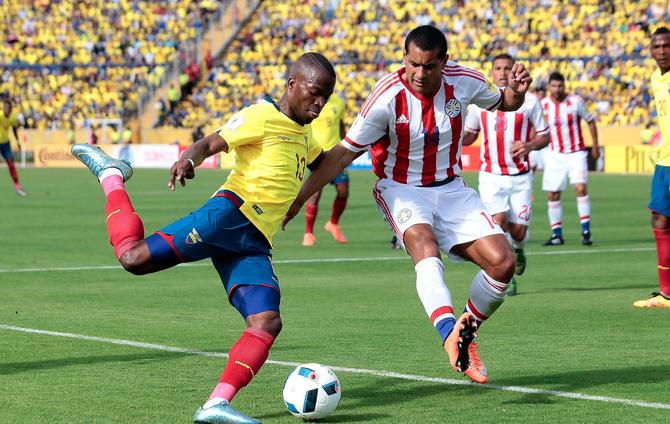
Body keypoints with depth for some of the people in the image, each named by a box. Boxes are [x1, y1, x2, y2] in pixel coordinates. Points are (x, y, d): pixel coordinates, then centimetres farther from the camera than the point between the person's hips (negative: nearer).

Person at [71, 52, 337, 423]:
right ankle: (111, 175, 9)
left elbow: (322, 163, 50)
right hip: (230, 214, -7)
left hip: (254, 245, 7)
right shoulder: (261, 117, -1)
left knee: (267, 322, -14)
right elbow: (210, 144, -12)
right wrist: (188, 160, -31)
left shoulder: (305, 135, 26)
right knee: (135, 257, -18)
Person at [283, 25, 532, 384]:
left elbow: (501, 103, 12)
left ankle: (465, 332, 13)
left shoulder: (464, 82, -10)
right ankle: (450, 335, -57)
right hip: (402, 189, -4)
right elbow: (344, 153, -14)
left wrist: (516, 91, -13)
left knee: (502, 263, -12)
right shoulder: (388, 97, -21)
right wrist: (296, 201, -16)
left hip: (451, 189, 4)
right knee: (424, 243, -37)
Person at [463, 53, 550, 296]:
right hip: (491, 175, 0)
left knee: (518, 230, -1)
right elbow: (469, 135, 16)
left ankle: (517, 249, 37)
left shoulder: (529, 101, 0)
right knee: (498, 220, -19)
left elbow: (544, 136, 5)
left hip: (520, 177, 0)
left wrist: (529, 145, -16)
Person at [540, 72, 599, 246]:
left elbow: (590, 121, 2)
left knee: (580, 187, -19)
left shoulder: (575, 101, -9)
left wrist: (595, 146, 3)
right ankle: (556, 234, 13)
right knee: (552, 195, 1)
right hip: (555, 155, 3)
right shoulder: (543, 105, -3)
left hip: (576, 153, -3)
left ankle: (586, 231, -14)